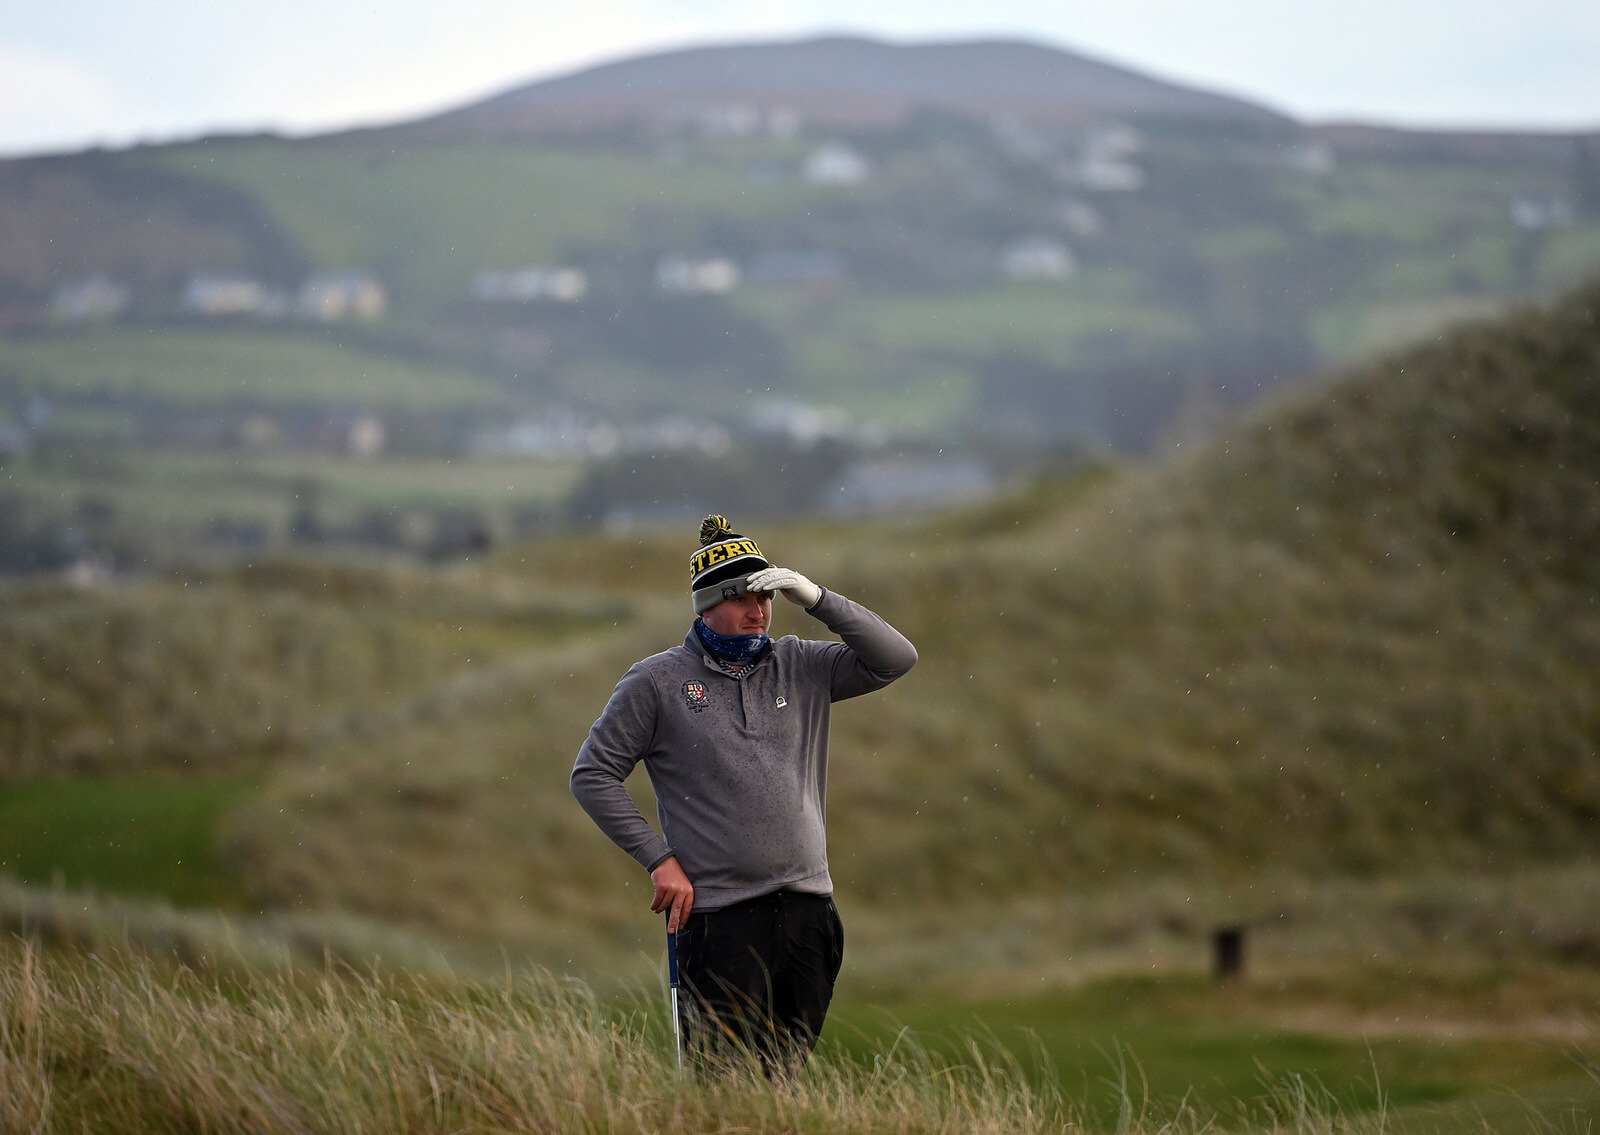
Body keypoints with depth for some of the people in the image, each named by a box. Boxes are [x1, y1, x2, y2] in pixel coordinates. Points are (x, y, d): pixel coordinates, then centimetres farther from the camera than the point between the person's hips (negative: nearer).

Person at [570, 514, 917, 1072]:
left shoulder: (801, 667, 10)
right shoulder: (657, 681, 1)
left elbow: (895, 659, 3)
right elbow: (593, 775, 3)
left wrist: (817, 600, -6)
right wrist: (659, 859, -5)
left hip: (808, 910, 4)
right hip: (720, 917, -4)